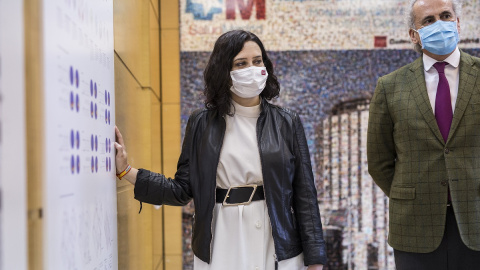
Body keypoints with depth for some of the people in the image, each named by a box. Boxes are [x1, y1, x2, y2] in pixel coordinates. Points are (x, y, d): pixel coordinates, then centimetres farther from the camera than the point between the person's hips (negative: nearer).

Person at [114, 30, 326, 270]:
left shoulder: (287, 123, 1)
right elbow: (182, 190, 2)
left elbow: (304, 195, 0)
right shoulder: (202, 123, 3)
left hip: (277, 248, 0)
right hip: (220, 247, 1)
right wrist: (126, 171, -7)